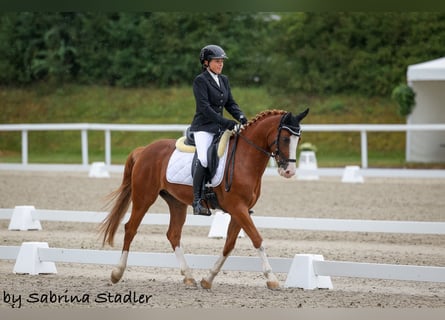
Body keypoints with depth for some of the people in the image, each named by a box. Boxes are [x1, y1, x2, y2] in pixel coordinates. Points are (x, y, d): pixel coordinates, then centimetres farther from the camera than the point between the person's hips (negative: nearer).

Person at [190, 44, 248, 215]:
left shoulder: (224, 80, 16)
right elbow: (204, 107, -16)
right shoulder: (200, 80, -7)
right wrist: (225, 122, -22)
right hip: (203, 127, -8)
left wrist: (240, 117, -4)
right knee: (204, 158, -28)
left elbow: (230, 103, 16)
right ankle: (197, 201, -25)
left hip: (220, 127, 8)